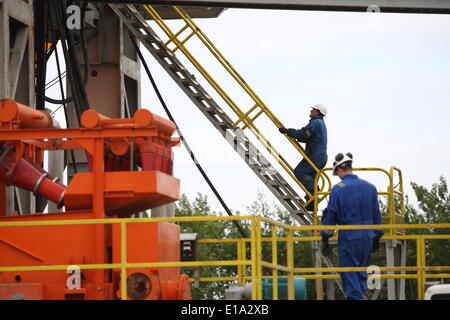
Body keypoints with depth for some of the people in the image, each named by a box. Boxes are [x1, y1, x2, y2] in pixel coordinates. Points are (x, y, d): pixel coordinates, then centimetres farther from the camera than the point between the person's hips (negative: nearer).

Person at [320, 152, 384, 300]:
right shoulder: (370, 187, 8)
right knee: (362, 273, 14)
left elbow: (330, 216, -6)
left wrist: (325, 238, 1)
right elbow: (376, 215, 14)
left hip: (348, 237, -5)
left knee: (349, 275, 0)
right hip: (367, 237, 5)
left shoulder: (338, 189, -7)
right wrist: (377, 237, 22)